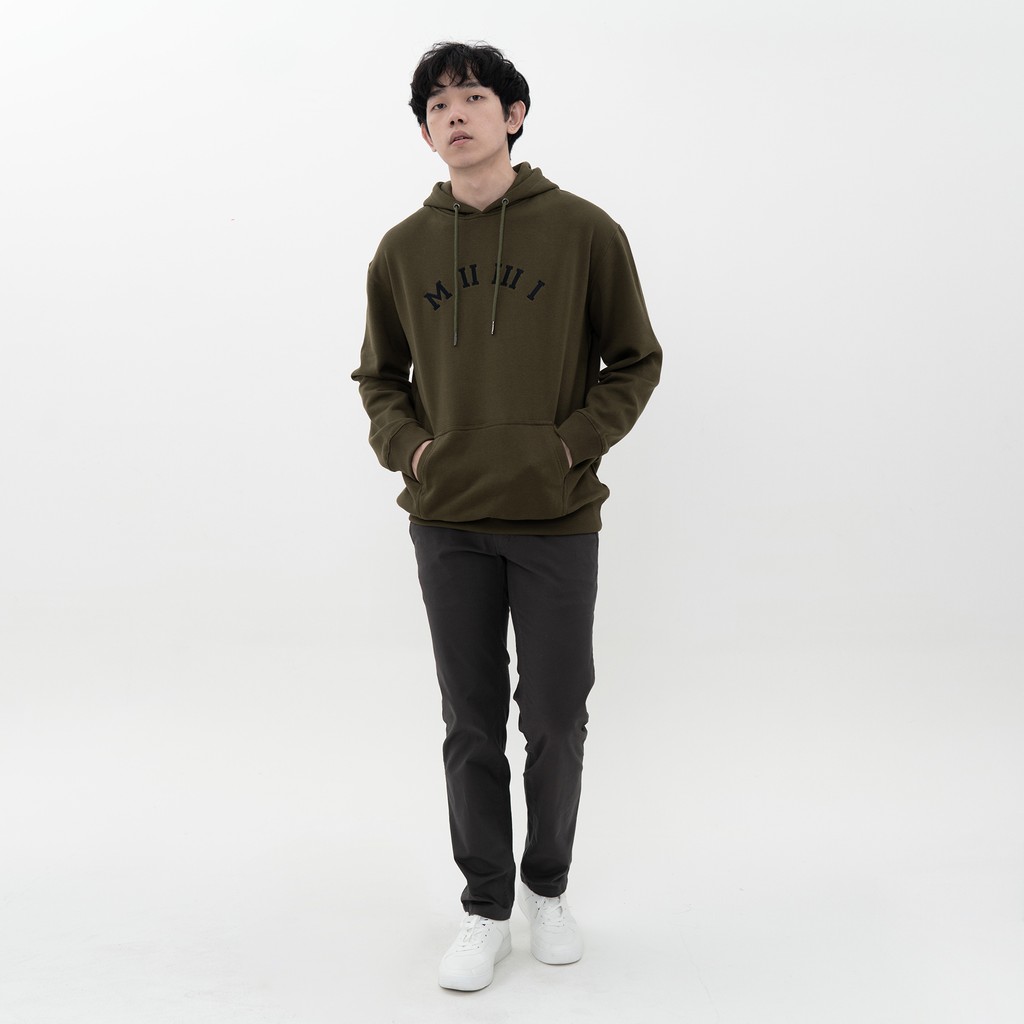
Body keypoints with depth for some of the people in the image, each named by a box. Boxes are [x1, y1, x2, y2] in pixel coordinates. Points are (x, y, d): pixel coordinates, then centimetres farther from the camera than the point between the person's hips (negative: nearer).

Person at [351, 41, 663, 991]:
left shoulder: (583, 231, -2)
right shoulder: (403, 248, 5)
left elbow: (635, 362, 3)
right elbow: (379, 375, 16)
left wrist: (573, 444, -9)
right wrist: (406, 447, -2)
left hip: (556, 521, -1)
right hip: (447, 524, 2)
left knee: (555, 722, 9)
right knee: (471, 726, 10)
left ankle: (548, 887, 32)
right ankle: (485, 905, 27)